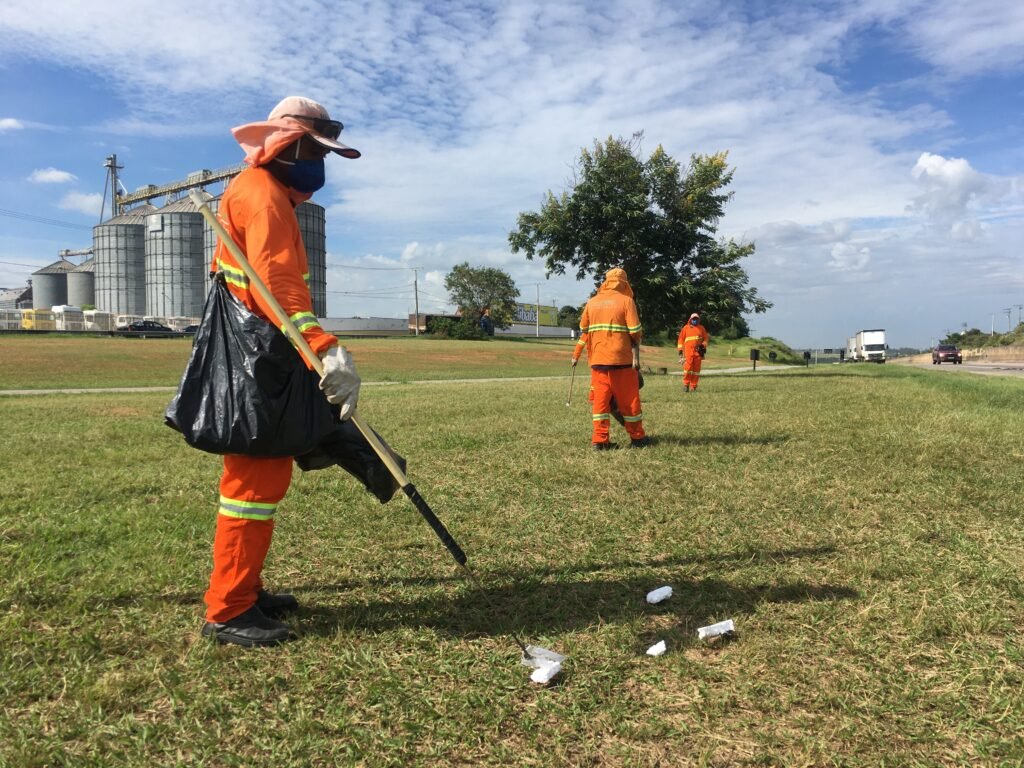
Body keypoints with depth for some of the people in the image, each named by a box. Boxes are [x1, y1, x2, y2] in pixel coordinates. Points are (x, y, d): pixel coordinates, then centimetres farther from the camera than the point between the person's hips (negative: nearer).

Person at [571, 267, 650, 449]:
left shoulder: (592, 302, 10)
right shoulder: (626, 300, -3)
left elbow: (583, 331, 13)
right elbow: (635, 332, -9)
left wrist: (576, 355, 21)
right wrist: (636, 356, -1)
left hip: (597, 360, 4)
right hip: (622, 360, -3)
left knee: (600, 399, 5)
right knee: (629, 399, 6)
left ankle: (599, 440, 2)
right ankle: (637, 438, 15)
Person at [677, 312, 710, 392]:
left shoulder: (701, 328, 14)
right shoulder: (686, 328, 10)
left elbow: (706, 338, 17)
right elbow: (681, 339, 11)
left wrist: (703, 345, -1)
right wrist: (680, 350, 6)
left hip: (698, 351, 2)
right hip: (688, 351, -2)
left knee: (696, 369, 1)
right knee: (688, 367, -13)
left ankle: (693, 387, 7)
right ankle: (686, 385, -4)